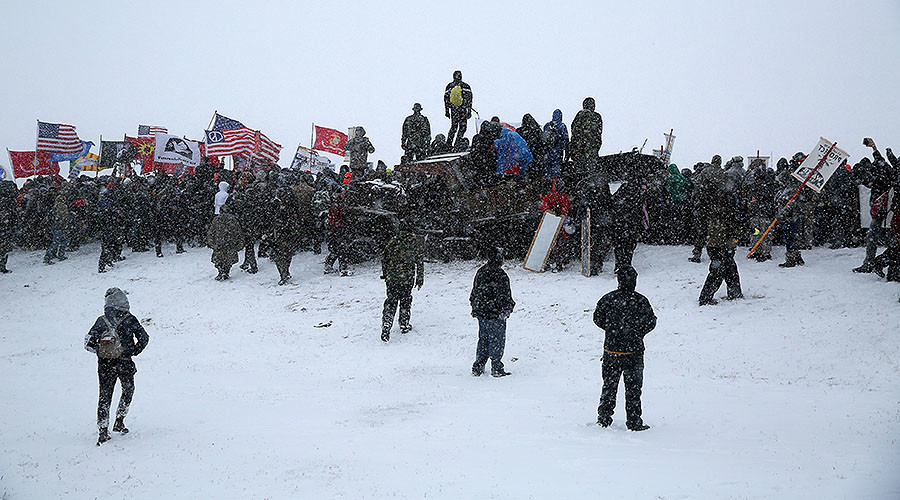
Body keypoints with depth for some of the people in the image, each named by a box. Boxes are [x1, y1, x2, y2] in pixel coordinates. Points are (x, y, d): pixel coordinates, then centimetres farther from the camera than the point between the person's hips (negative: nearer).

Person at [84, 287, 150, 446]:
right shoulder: (129, 319, -4)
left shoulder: (101, 321, 0)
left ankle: (103, 431, 2)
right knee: (128, 390, 22)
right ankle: (119, 422, 17)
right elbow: (144, 338, -5)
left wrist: (100, 351, 11)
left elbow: (88, 343, -3)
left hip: (104, 364, 2)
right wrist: (134, 351, 9)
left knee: (105, 396, 9)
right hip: (124, 362, -2)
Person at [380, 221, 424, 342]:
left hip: (391, 277, 1)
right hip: (407, 278, -1)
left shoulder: (394, 241, 6)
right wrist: (420, 279, 11)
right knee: (405, 300, 15)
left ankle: (386, 326, -12)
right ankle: (404, 325, 22)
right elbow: (420, 262, 4)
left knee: (391, 301, 2)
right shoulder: (415, 242, 2)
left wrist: (385, 275, 15)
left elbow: (384, 257, 6)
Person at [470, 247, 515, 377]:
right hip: (496, 314, -7)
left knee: (483, 340, 16)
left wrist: (475, 309, 24)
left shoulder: (480, 272, 7)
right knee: (497, 341, 3)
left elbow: (474, 293, 15)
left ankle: (477, 368, 18)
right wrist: (508, 308, 2)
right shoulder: (500, 275, -17)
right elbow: (505, 296, -15)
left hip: (481, 314, 7)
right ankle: (496, 369, 7)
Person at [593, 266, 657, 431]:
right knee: (633, 387, 5)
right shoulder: (640, 301, -11)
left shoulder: (608, 298, -3)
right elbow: (650, 322, -4)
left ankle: (604, 418, 18)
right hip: (633, 350, -3)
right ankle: (634, 422, 7)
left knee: (609, 385, 14)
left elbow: (598, 319, 5)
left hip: (611, 348, 3)